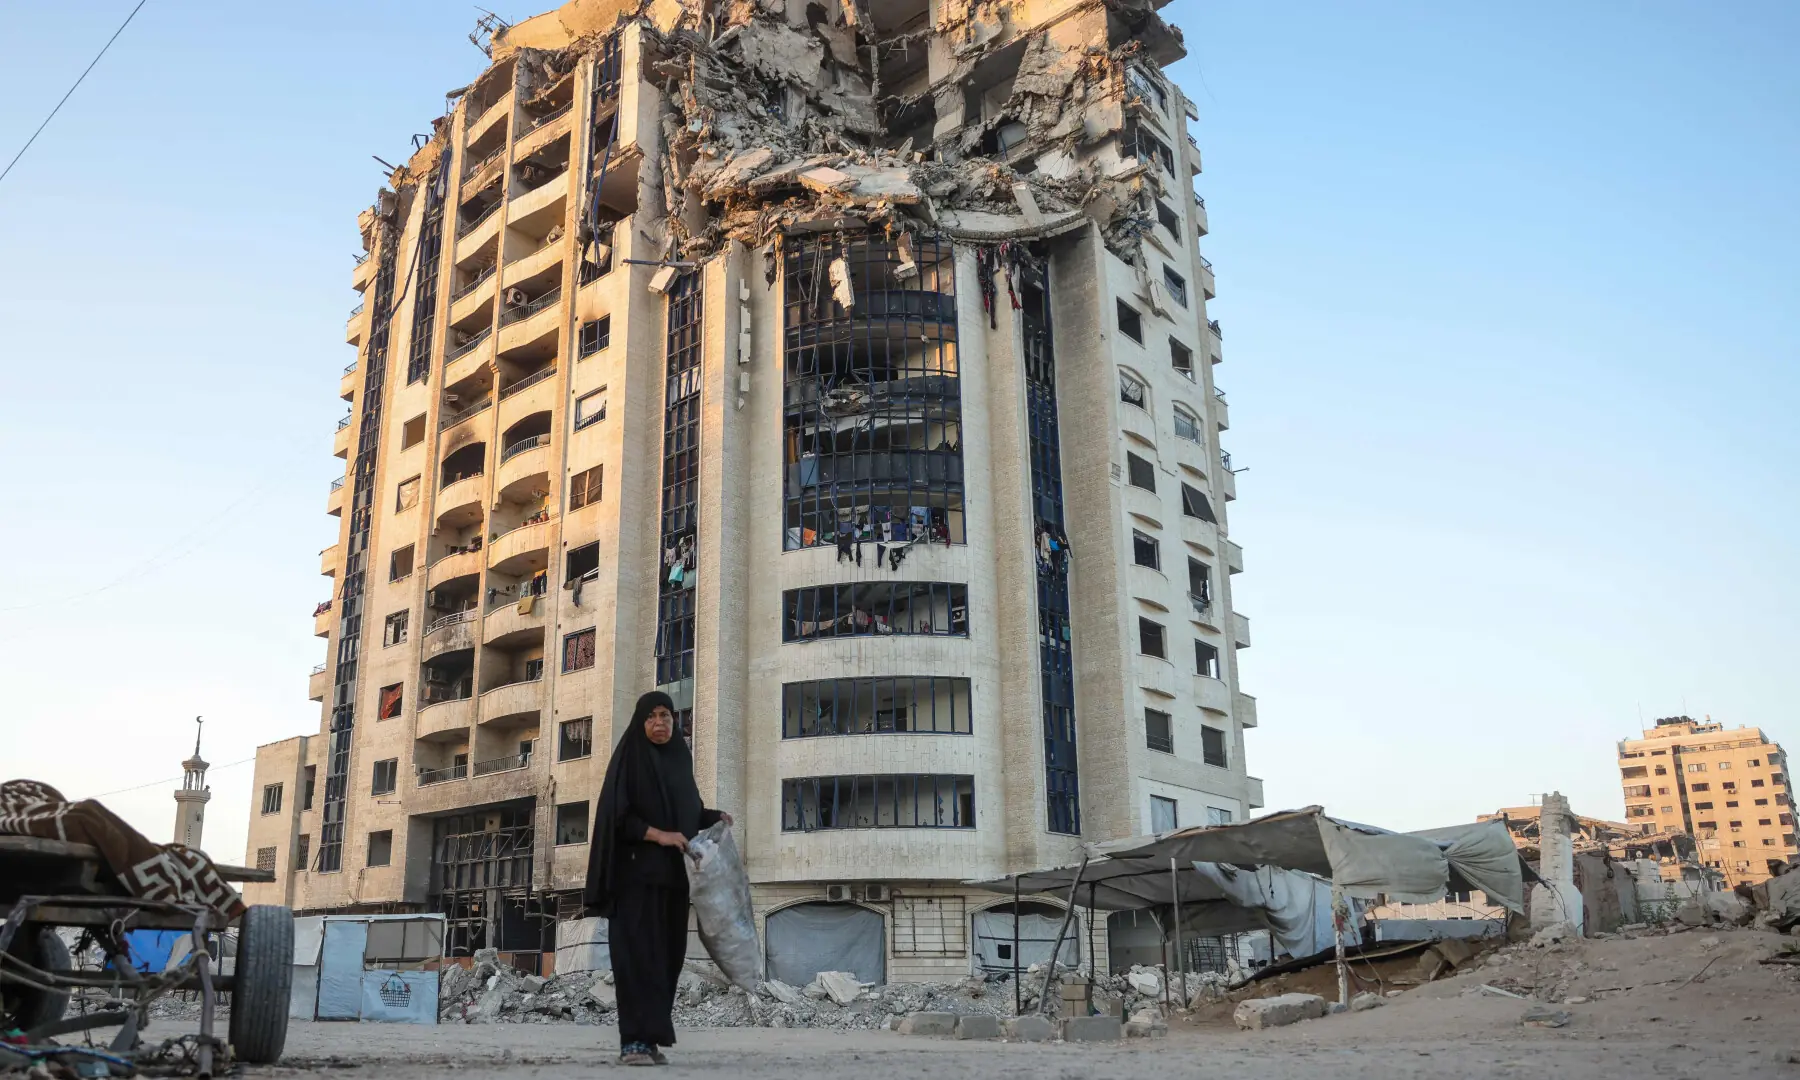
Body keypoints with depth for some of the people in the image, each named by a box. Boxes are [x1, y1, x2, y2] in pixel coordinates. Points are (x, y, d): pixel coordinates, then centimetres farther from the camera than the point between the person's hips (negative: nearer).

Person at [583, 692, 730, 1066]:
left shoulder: (679, 759, 15)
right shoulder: (629, 757, -4)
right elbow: (616, 814, -11)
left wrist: (715, 817, 2)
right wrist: (658, 835, -21)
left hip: (671, 873, 6)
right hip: (637, 870, -6)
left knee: (666, 954, 4)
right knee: (637, 952, -12)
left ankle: (650, 1039, 8)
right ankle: (633, 1042, -13)